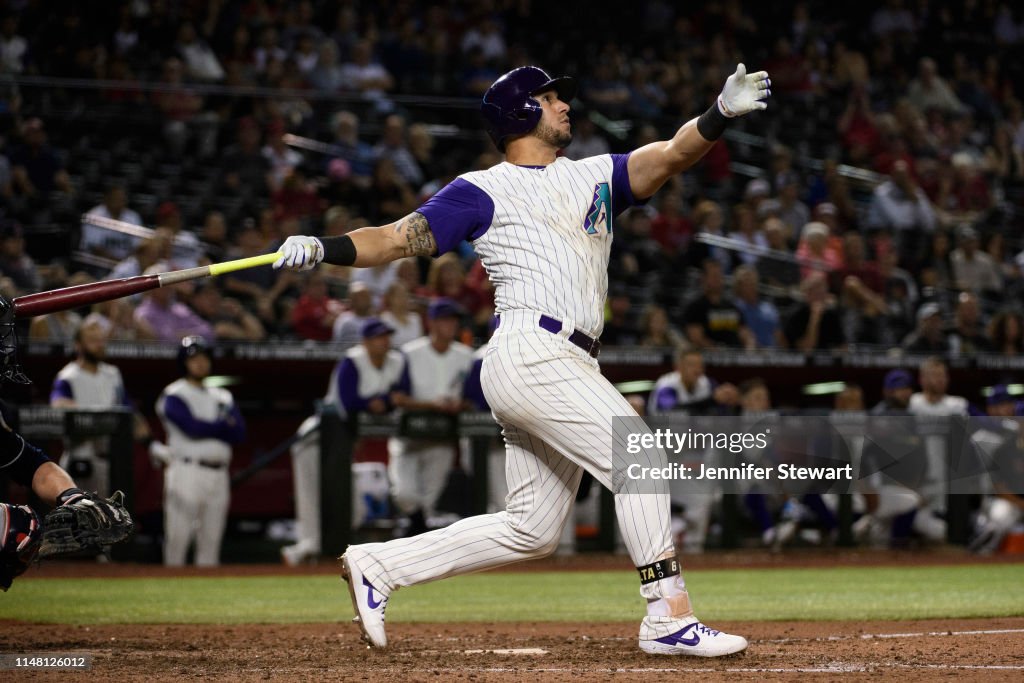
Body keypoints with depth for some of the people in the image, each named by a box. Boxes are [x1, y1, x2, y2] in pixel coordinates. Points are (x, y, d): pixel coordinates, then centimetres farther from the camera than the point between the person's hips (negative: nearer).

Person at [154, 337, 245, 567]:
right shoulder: (174, 396, 0)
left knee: (211, 539, 6)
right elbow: (192, 427, -15)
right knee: (178, 536, -10)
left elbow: (239, 433, 5)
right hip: (187, 470, -6)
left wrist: (206, 428, -8)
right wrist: (224, 425, 0)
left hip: (218, 475, 6)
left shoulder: (222, 397, 19)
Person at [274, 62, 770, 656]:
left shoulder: (595, 177, 21)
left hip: (568, 368, 8)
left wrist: (723, 113, -13)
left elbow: (670, 156, 6)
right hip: (531, 355, -7)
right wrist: (323, 249, -19)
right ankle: (669, 619, -14)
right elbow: (397, 238, -1)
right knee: (640, 456, -15)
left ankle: (379, 565, 16)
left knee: (532, 531, 8)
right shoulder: (485, 190, 4)